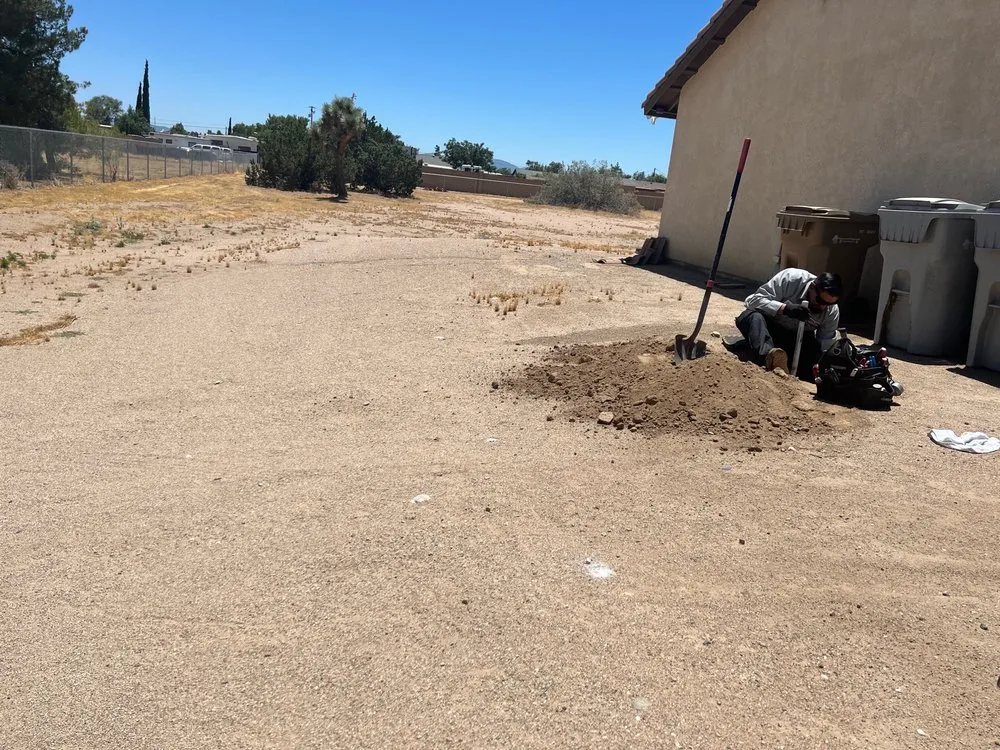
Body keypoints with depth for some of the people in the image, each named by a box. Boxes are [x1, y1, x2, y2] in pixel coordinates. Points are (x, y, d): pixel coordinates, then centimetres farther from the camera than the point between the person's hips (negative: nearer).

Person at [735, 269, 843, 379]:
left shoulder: (833, 312, -13)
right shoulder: (790, 279, -22)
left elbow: (824, 348, -10)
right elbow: (753, 300, -27)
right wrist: (785, 308, -40)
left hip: (799, 340, 4)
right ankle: (768, 355, -62)